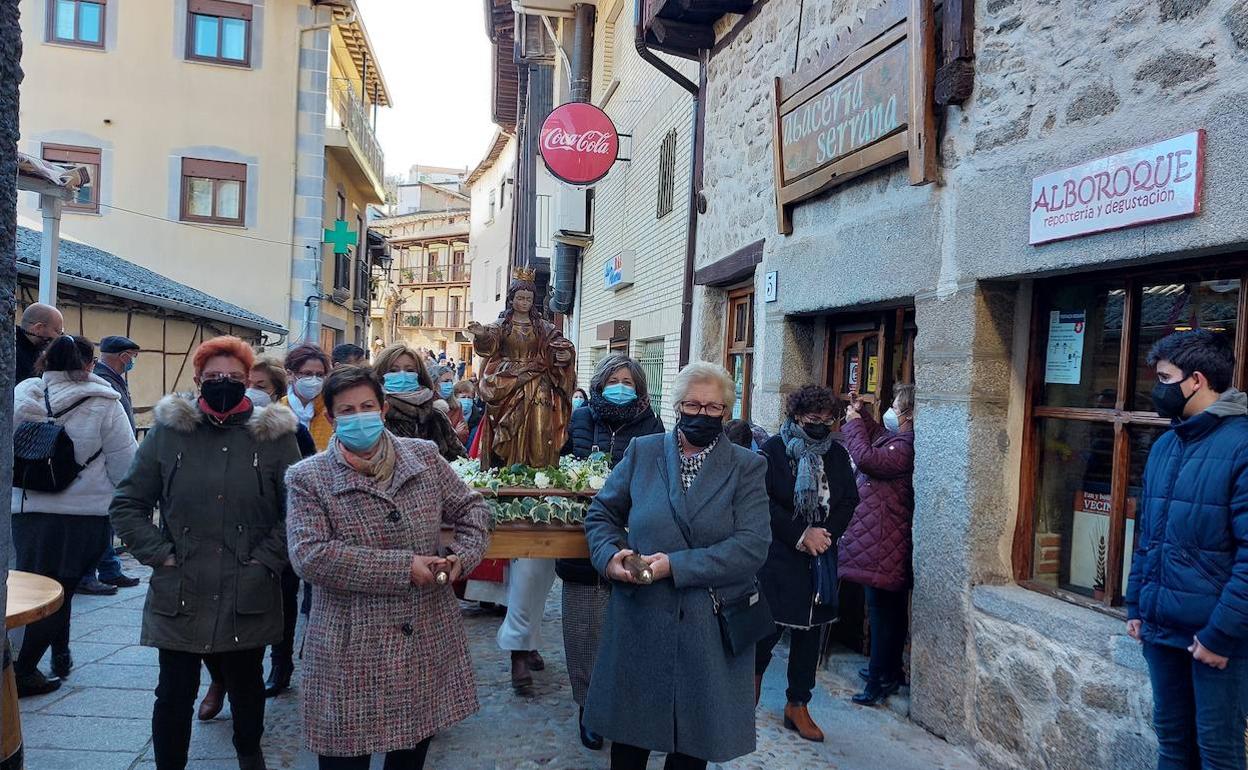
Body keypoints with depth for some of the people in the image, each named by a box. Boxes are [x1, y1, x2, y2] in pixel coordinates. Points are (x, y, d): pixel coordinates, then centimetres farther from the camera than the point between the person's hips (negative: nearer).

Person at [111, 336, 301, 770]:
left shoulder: (275, 436, -2)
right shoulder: (168, 432, 1)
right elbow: (127, 505, 6)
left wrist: (265, 559, -8)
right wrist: (160, 554, -4)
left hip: (248, 598, 0)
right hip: (179, 597, 0)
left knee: (247, 686, 18)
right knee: (174, 694, 8)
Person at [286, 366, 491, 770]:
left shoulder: (424, 456, 3)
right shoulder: (309, 478, -8)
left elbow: (471, 508, 12)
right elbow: (310, 556, -19)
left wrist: (463, 555, -9)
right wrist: (402, 567, -21)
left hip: (430, 641, 4)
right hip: (353, 650, -3)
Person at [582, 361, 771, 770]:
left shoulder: (748, 468, -3)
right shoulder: (641, 452, 3)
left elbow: (753, 546, -13)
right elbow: (602, 514, 10)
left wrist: (676, 565, -20)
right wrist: (610, 556, -11)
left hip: (710, 626, -1)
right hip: (639, 621, 2)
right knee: (629, 737, 15)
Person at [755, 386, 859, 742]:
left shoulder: (837, 454, 8)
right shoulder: (773, 450, -6)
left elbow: (849, 502, 6)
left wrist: (826, 534, -10)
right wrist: (800, 535, -16)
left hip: (820, 556, 4)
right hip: (779, 555, -4)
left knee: (810, 629, 8)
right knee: (771, 624, -1)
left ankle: (798, 705, 21)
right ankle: (755, 671, 32)